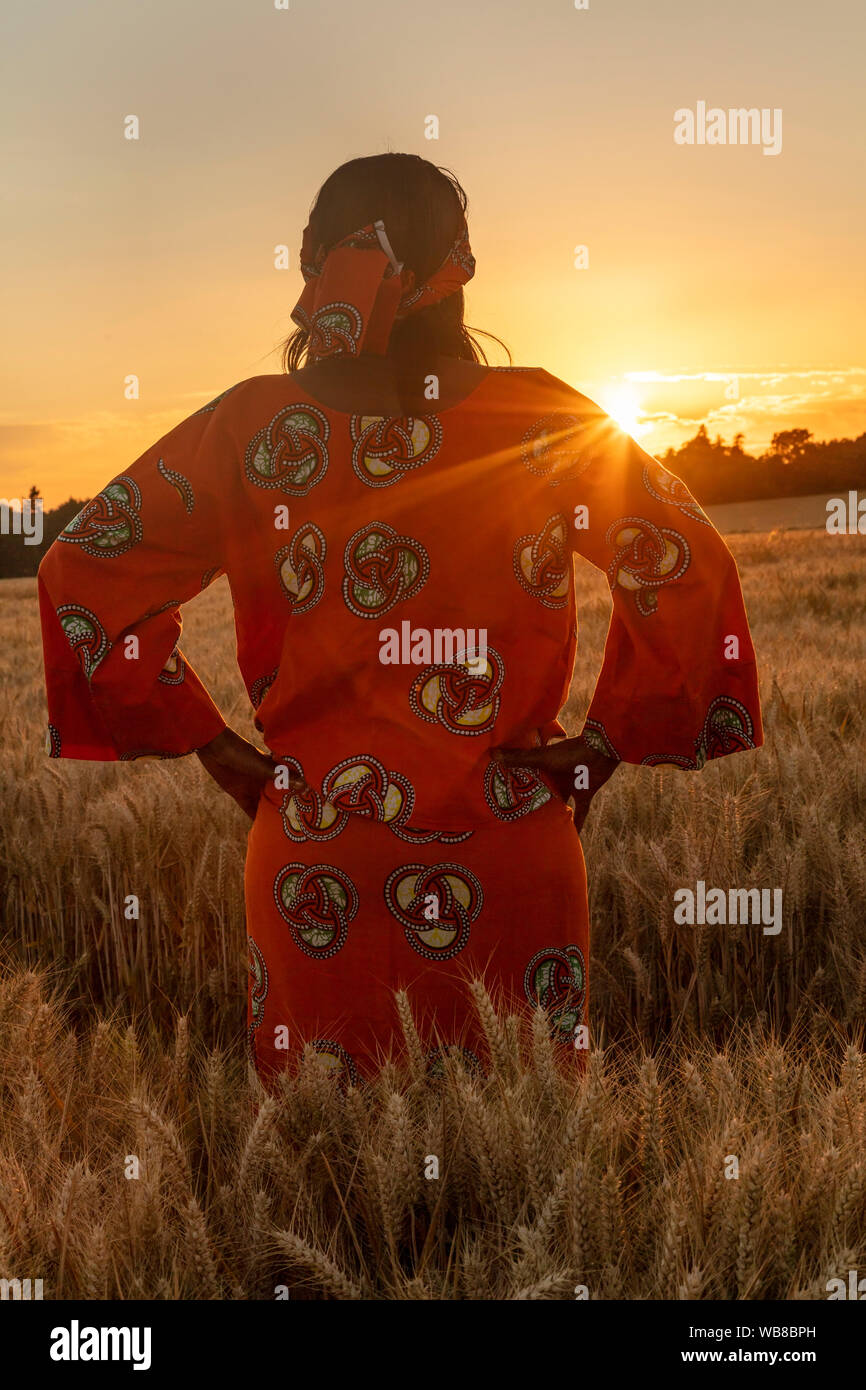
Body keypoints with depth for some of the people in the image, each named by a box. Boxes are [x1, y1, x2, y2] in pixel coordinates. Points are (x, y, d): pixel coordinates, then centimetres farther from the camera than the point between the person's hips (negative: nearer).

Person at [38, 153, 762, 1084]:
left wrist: (211, 744, 1)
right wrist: (605, 744, -2)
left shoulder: (250, 428, -6)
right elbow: (686, 567, -11)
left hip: (312, 856, 1)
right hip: (507, 856, 0)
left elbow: (83, 572, -5)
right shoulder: (544, 421, -8)